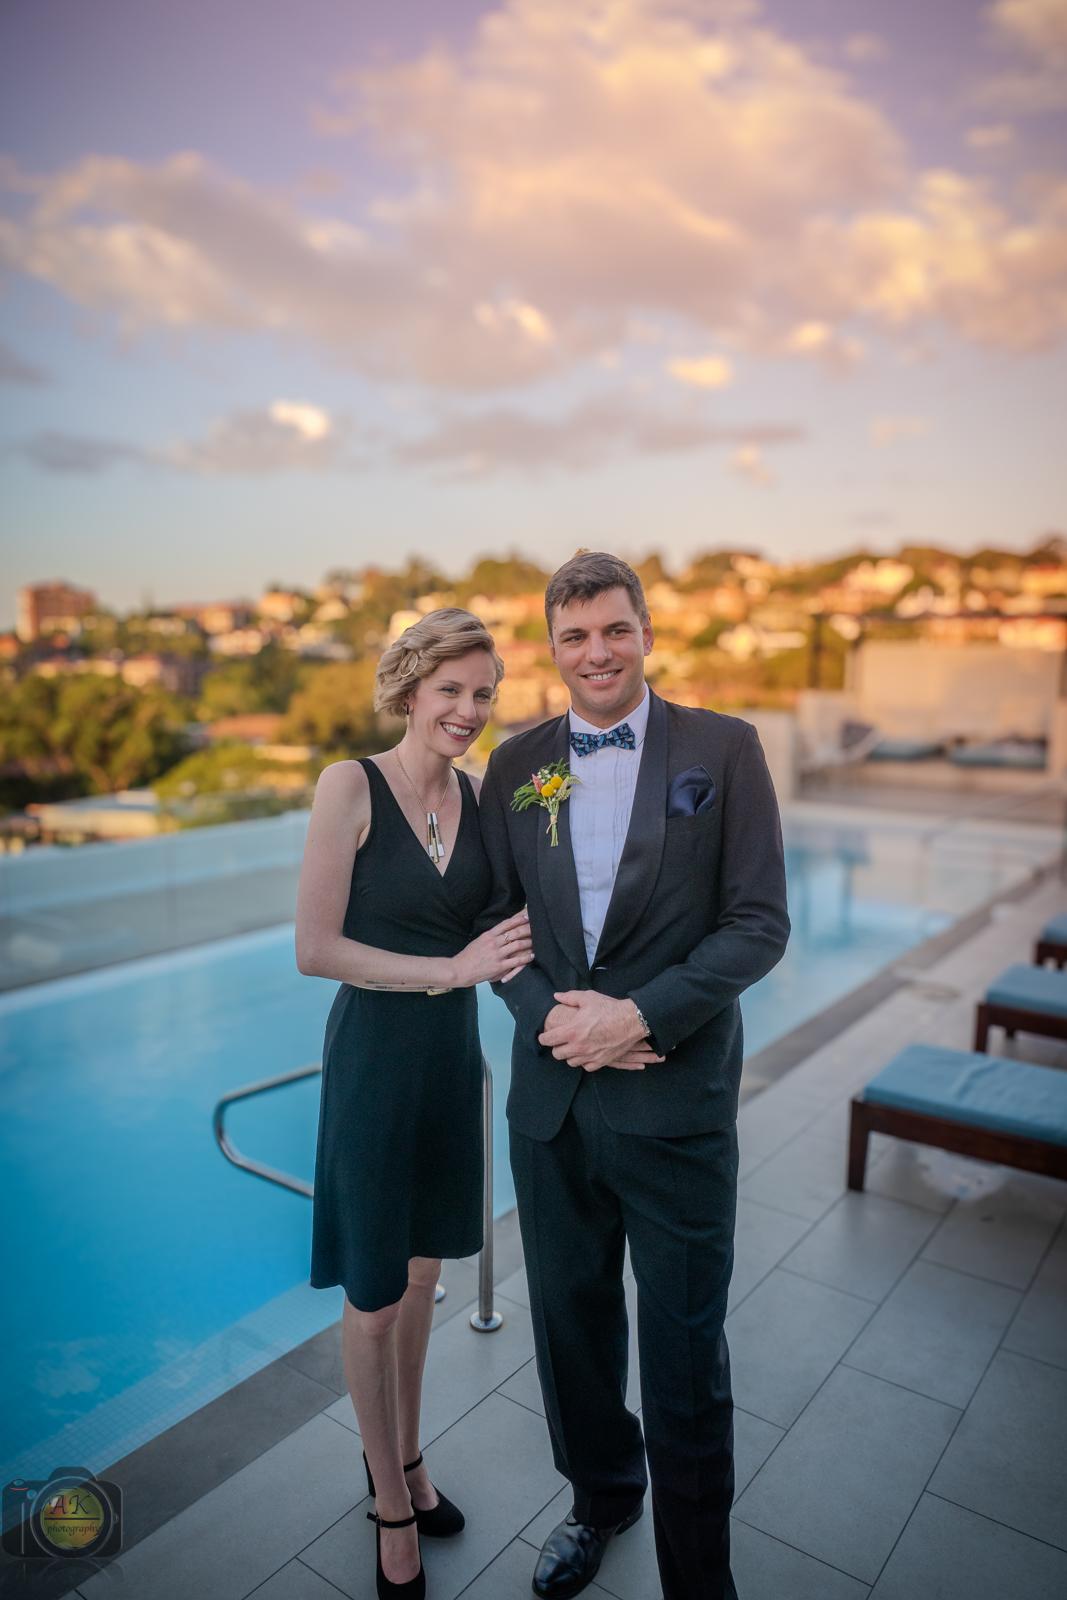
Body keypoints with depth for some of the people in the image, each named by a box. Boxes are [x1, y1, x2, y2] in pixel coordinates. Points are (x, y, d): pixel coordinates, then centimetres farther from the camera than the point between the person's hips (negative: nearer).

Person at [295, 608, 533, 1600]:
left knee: (422, 1270, 21)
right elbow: (314, 949, -17)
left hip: (453, 1053, 5)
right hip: (374, 1057, -5)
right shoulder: (352, 785, -15)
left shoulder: (479, 794, 1)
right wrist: (452, 968, -21)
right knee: (374, 1296, 11)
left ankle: (404, 1456, 46)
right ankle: (391, 1506, 36)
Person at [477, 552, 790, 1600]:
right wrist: (548, 1015, -11)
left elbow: (759, 922, -9)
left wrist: (641, 1014, -18)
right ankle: (599, 1499, 51)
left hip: (676, 1101, -3)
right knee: (571, 1322, 22)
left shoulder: (724, 748, -5)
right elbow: (495, 916, 6)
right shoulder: (514, 765, 4)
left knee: (684, 1349, 12)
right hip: (552, 1096, 4)